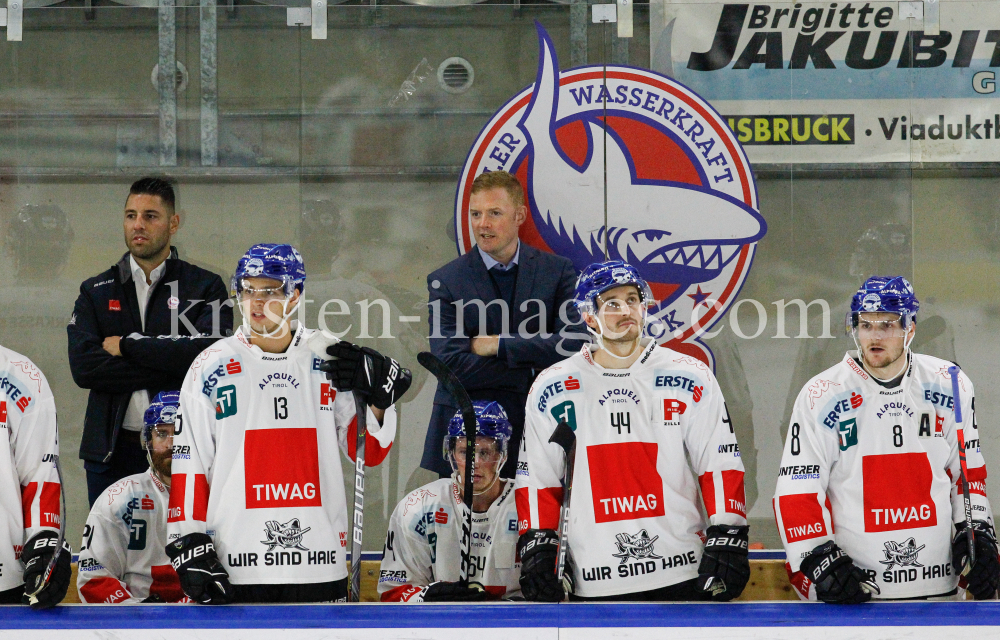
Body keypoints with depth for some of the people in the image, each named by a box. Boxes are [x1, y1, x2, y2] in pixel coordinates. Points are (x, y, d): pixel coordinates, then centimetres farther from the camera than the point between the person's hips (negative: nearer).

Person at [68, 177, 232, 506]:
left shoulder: (205, 288, 7)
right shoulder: (96, 292, 13)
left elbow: (210, 353, -12)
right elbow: (83, 367, -3)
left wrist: (127, 345, -7)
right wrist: (170, 367, -9)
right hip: (112, 451, 2)